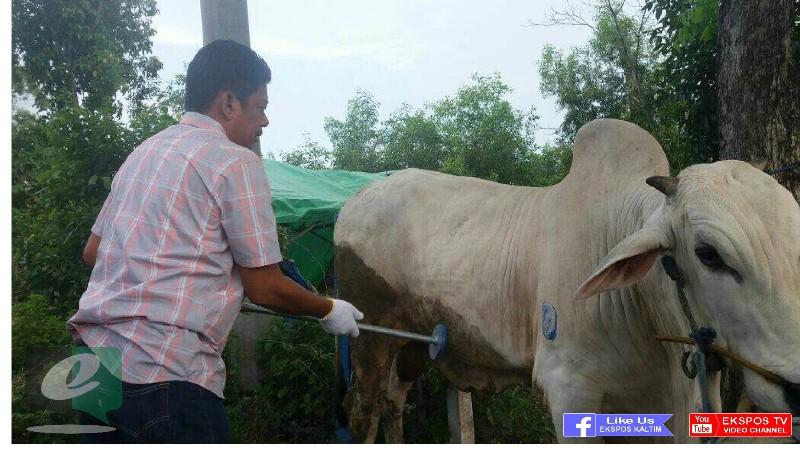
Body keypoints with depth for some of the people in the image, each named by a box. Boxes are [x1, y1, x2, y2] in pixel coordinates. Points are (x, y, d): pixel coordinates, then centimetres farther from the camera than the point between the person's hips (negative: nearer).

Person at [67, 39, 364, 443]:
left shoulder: (143, 152, 16)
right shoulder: (236, 161, -7)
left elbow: (93, 251, 22)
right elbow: (264, 287, -6)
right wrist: (329, 311, 11)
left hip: (95, 363, 9)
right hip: (166, 377, -8)